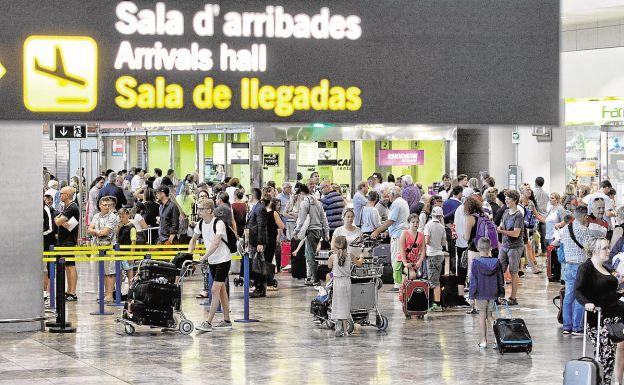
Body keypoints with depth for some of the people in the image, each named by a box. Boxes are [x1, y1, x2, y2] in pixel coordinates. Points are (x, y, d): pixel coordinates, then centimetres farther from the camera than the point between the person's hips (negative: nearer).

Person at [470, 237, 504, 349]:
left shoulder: (476, 262, -12)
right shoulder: (496, 262, -3)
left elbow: (473, 280, -10)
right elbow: (500, 280, 5)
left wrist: (472, 295, -4)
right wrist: (501, 294, 14)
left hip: (481, 294, -3)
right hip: (493, 294, 3)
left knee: (482, 316, 5)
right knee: (490, 315, 13)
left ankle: (483, 341, 6)